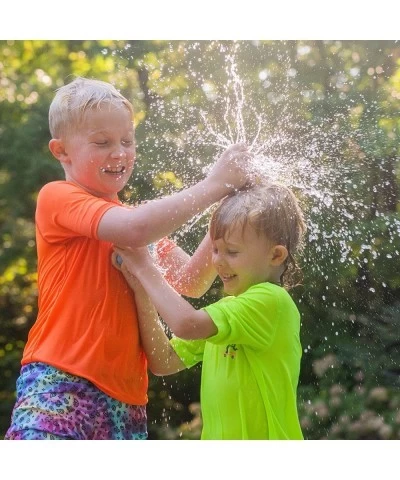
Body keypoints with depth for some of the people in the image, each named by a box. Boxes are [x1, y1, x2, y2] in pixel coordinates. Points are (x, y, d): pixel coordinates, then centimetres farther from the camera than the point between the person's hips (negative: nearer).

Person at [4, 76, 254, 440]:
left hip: (126, 398, 8)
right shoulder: (57, 198, -2)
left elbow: (190, 283, 10)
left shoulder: (140, 217, 21)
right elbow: (134, 230, -21)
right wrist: (212, 185, -15)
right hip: (61, 386, -8)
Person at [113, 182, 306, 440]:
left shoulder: (271, 301, -15)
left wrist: (145, 267, -13)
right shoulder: (226, 310, 13)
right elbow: (166, 361, 9)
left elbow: (187, 323, -25)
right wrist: (142, 291, 1)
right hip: (217, 437, 8)